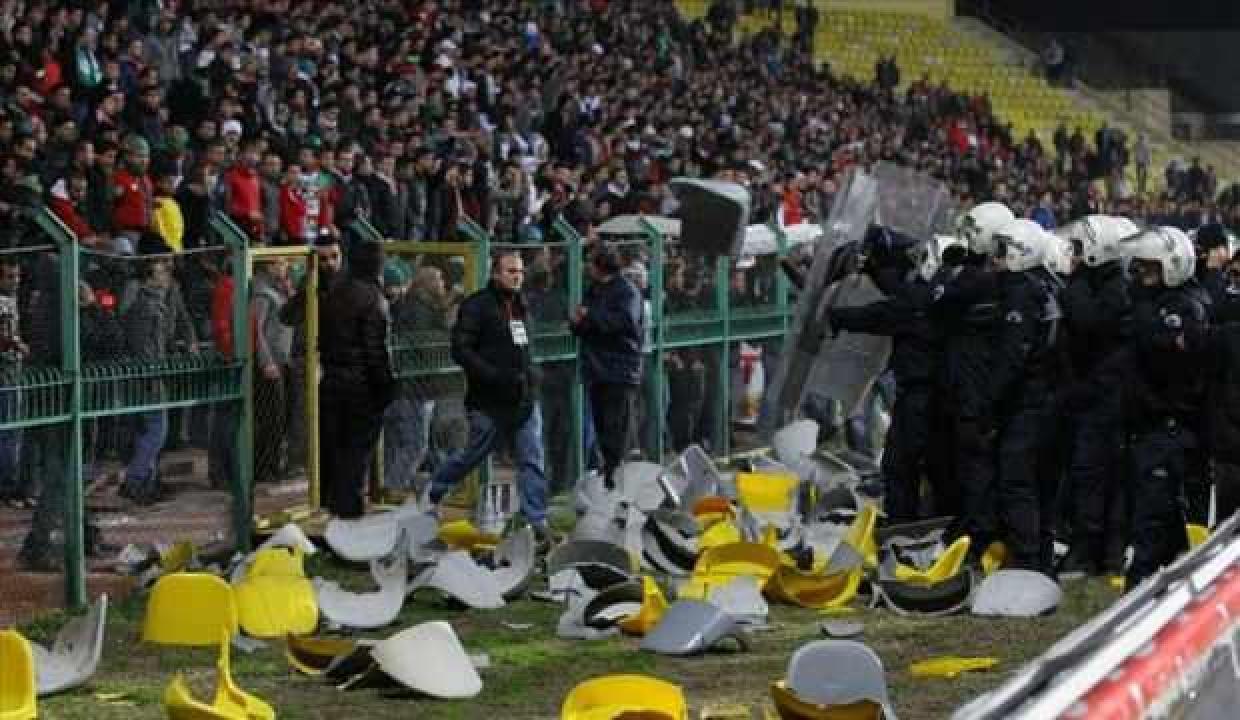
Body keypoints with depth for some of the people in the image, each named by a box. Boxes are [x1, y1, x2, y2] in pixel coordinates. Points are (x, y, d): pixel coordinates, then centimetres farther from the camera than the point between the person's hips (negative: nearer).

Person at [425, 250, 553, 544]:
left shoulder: (521, 306, 13)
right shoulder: (477, 306, -10)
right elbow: (460, 350, -16)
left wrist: (531, 374, 10)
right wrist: (496, 376, -23)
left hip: (525, 398, 6)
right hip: (490, 402, -6)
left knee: (532, 462, 0)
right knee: (473, 455, 9)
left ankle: (537, 522, 3)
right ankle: (434, 491, 32)